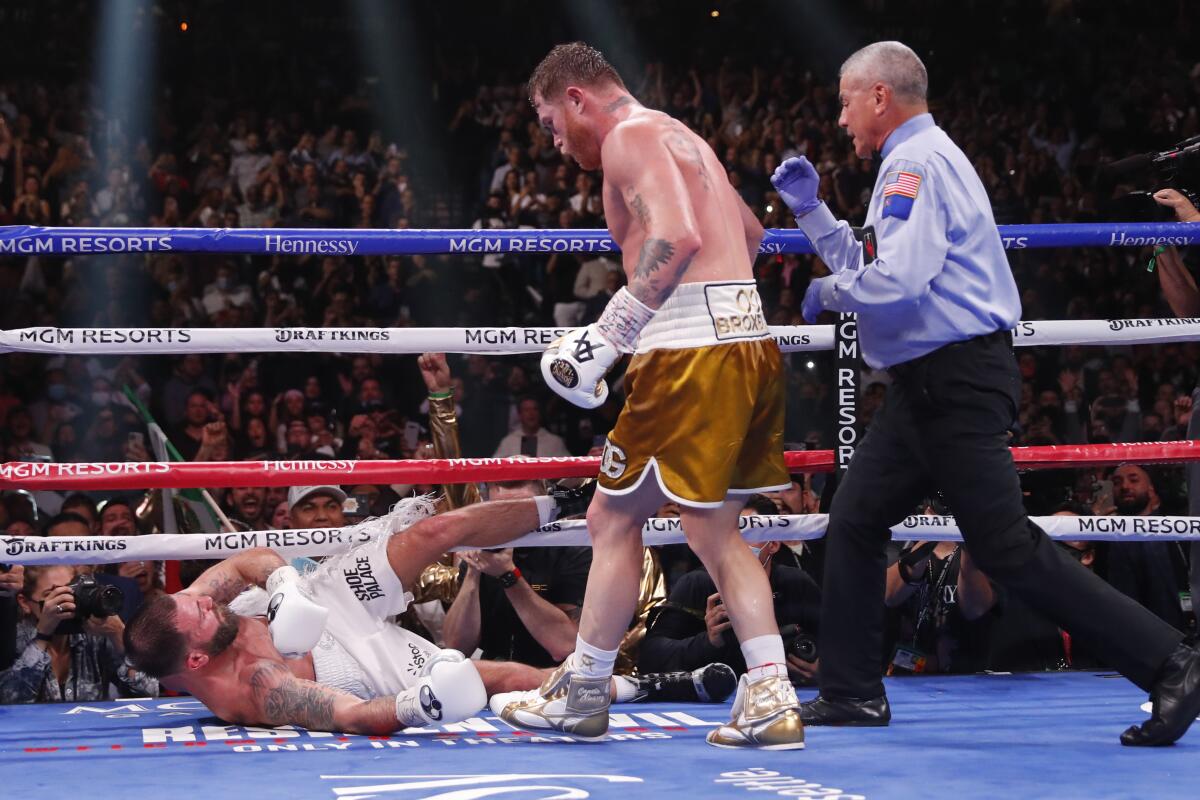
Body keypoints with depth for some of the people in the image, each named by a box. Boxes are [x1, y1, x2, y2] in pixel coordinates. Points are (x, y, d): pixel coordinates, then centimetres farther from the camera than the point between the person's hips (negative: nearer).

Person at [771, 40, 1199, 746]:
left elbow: (897, 277, -26)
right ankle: (853, 693, 16)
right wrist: (810, 210, 26)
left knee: (1006, 547, -12)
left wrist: (829, 292, -8)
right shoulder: (923, 159, 22)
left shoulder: (915, 161, -12)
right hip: (931, 385, 11)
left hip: (957, 382, -11)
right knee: (855, 520, 11)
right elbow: (872, 270, 30)